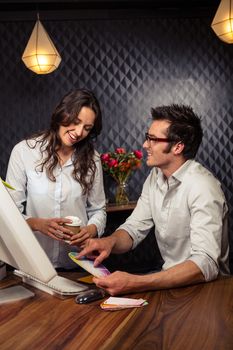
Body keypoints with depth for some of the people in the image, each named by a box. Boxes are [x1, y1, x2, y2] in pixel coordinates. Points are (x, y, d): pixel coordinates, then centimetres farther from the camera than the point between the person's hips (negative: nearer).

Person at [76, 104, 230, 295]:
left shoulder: (202, 187, -24)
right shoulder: (156, 176, 0)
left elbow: (206, 265, -33)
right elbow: (134, 228, 3)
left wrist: (135, 284, -42)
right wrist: (110, 241, -20)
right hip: (170, 276, 6)